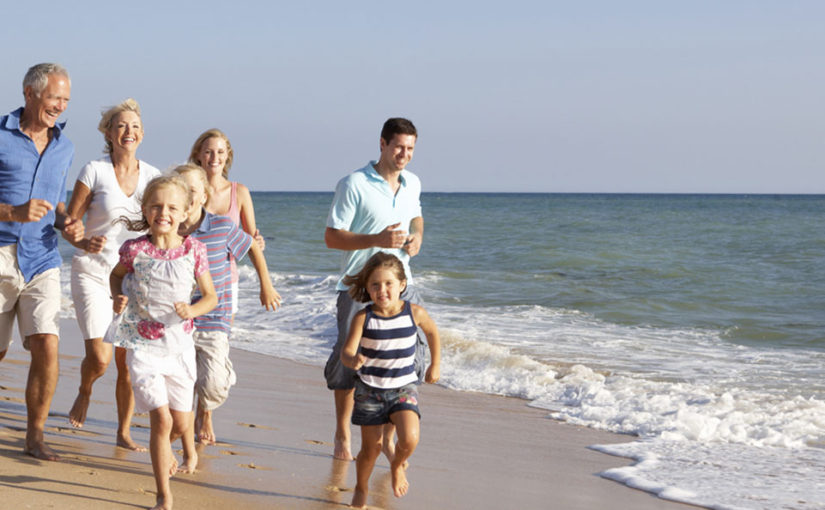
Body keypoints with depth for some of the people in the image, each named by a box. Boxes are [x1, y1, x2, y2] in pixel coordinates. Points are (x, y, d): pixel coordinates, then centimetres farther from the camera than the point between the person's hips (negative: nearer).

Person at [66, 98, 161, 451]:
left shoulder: (153, 177, 4)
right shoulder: (94, 171, -5)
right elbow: (69, 223, -4)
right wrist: (84, 242, -25)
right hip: (93, 272, -3)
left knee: (128, 361, -1)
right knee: (99, 358, -12)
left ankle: (124, 432, 16)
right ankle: (84, 392, 23)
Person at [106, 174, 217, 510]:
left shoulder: (193, 250, -5)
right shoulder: (135, 250, -8)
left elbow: (211, 296, 4)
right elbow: (116, 275, 14)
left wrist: (192, 310, -16)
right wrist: (117, 297, -6)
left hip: (179, 344, 2)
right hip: (143, 345, -2)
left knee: (180, 423, 11)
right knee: (161, 419, -13)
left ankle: (162, 449, 49)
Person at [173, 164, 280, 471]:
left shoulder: (222, 227, -8)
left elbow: (253, 247, 12)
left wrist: (266, 287, 19)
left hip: (213, 321, -2)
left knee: (213, 384, -16)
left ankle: (205, 413, 23)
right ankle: (189, 454, 17)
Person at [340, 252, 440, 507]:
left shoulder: (415, 313, -9)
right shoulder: (363, 318, -14)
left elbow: (432, 332, 12)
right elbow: (346, 353, -20)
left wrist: (435, 365, 19)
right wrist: (353, 360, -44)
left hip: (404, 387, 1)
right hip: (370, 389, 0)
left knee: (409, 439, -20)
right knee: (372, 448, 5)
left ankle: (397, 466, 15)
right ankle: (361, 489, 34)